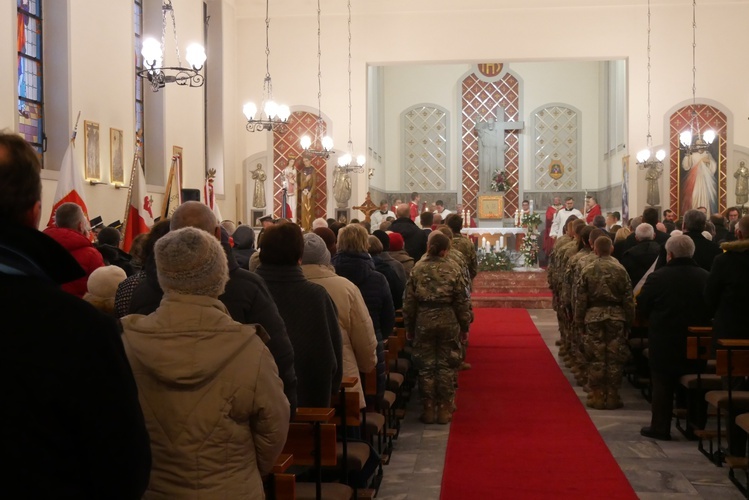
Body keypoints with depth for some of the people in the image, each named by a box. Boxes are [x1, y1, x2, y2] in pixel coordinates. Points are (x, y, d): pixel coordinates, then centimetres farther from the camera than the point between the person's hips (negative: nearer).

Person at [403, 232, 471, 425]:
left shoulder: (418, 268, -3)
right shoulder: (453, 268, -4)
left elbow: (409, 301, 1)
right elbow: (461, 300, -2)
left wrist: (409, 327, 11)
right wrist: (464, 326, 8)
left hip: (424, 320, 1)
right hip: (448, 320, 0)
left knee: (426, 366, 8)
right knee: (446, 365, 8)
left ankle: (428, 409, 12)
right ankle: (444, 409, 12)